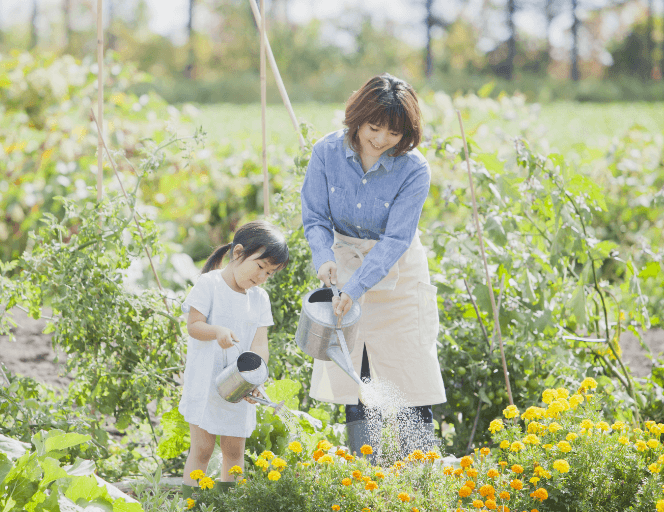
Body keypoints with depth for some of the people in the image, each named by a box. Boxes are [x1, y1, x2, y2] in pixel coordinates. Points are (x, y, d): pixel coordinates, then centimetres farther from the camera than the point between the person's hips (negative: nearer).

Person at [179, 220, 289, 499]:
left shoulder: (260, 298, 5)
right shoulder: (209, 284, -7)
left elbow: (259, 345, -3)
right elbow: (194, 326, -12)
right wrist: (217, 332, -32)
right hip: (205, 381, -5)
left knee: (234, 449, 10)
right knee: (202, 448, -4)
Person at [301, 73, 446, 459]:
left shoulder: (414, 170, -21)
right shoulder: (328, 153, -13)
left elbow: (396, 238, -24)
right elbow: (315, 218, -6)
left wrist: (355, 288, -34)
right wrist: (325, 259, -26)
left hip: (397, 276, -2)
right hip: (345, 264, 2)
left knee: (410, 375, -5)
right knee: (351, 376, 2)